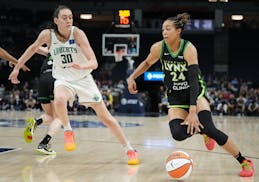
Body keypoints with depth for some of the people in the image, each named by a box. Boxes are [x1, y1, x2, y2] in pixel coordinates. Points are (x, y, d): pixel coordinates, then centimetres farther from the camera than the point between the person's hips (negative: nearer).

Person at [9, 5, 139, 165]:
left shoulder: (77, 33, -20)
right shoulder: (48, 35, -13)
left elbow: (94, 63, -25)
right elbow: (33, 47, 8)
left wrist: (82, 66, -47)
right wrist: (17, 67, 13)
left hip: (84, 79, -1)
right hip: (63, 79, 1)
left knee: (105, 117, -1)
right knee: (59, 100, -35)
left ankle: (130, 150, 10)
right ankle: (68, 131, -8)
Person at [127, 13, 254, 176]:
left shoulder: (189, 49, -22)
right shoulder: (158, 48, -12)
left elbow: (194, 80, -30)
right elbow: (147, 63, 13)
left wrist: (193, 112, -38)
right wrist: (132, 77, 0)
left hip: (196, 93, -3)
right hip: (176, 98, 3)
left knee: (208, 128, -25)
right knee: (178, 134, -25)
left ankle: (244, 162, -11)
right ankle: (199, 130, 11)